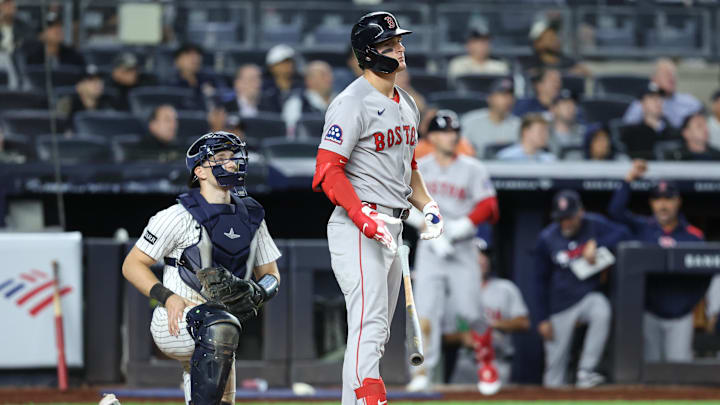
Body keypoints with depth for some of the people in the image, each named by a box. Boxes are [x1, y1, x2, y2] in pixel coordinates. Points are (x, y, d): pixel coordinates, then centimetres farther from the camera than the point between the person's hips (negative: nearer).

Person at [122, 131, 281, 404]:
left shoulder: (251, 217, 10)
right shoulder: (179, 217, -8)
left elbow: (270, 274, 17)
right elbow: (132, 265, -5)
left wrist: (257, 292, -7)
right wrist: (168, 297, -20)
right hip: (174, 321, -7)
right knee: (221, 326, -39)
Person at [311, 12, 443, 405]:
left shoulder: (406, 104, 16)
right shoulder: (352, 104, -12)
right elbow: (328, 171, -18)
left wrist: (427, 205, 11)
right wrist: (365, 218, -26)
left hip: (391, 228, 9)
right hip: (356, 227, -9)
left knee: (375, 334, 12)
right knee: (369, 326, -19)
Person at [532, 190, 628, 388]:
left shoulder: (594, 225, -4)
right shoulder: (547, 238, -4)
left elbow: (622, 234, -18)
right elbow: (540, 281, 1)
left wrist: (596, 245, -29)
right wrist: (542, 319, -2)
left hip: (589, 296, 0)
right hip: (561, 303, 0)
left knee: (601, 312, -33)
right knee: (555, 362, -2)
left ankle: (585, 372, -28)